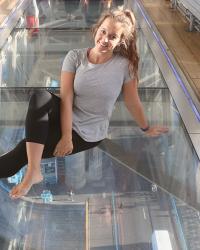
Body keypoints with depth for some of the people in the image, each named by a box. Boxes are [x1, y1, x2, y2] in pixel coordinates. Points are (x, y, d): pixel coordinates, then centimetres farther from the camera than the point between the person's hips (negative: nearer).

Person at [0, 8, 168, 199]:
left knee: (28, 146, -23)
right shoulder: (75, 57, -5)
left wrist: (146, 129, 14)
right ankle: (34, 171, -33)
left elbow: (132, 102, 3)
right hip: (66, 118, 3)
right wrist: (66, 136, -21)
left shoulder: (124, 66, -10)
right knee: (40, 97, -33)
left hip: (88, 134, -2)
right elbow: (66, 98, -12)